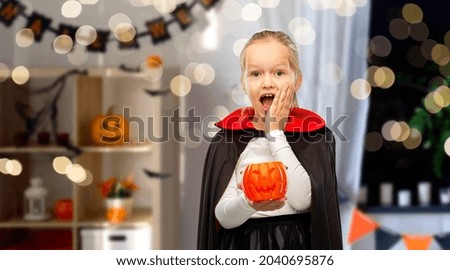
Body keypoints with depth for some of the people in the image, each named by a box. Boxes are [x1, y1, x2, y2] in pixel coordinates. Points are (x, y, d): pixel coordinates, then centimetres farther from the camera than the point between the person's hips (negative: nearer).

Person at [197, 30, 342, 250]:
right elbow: (223, 217, -9)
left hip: (297, 247, 0)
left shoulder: (315, 133, -5)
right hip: (243, 248, 0)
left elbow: (302, 200, -19)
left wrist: (275, 132, -15)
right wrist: (248, 203, -29)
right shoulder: (227, 139, -4)